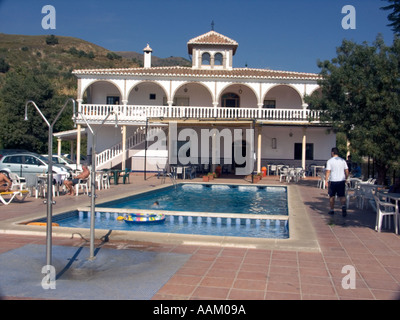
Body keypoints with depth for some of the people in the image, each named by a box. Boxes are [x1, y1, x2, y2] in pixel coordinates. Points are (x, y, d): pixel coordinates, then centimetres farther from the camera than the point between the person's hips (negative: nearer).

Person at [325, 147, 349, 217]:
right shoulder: (343, 160, 7)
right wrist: (346, 179, 18)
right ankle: (343, 206, -22)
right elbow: (347, 171, 7)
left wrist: (326, 180, -7)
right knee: (342, 196, 3)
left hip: (333, 181, -2)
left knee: (332, 196, 12)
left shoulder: (330, 161, -5)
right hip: (342, 180, 3)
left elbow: (328, 172, -11)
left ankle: (332, 210, 21)